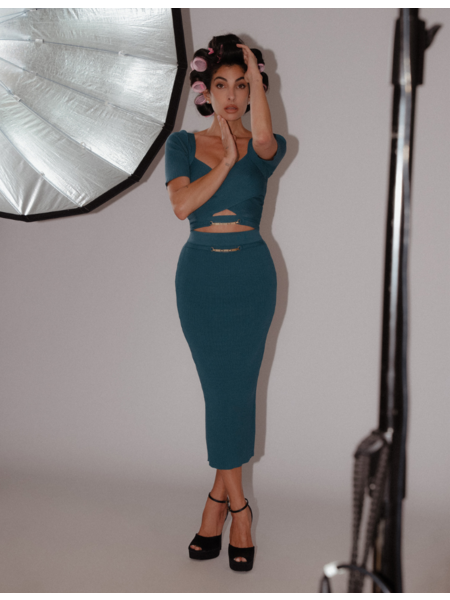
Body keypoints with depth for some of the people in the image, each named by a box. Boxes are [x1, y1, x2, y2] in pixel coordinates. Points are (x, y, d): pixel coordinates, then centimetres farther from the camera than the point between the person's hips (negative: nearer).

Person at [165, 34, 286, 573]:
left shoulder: (264, 148, 3)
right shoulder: (182, 144, 5)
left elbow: (264, 139, -24)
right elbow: (182, 204, -11)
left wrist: (255, 73, -19)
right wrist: (226, 161, -14)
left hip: (250, 273, -1)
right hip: (200, 274, 1)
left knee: (233, 388, 0)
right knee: (223, 389, 2)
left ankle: (220, 497, 16)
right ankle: (236, 504, 15)